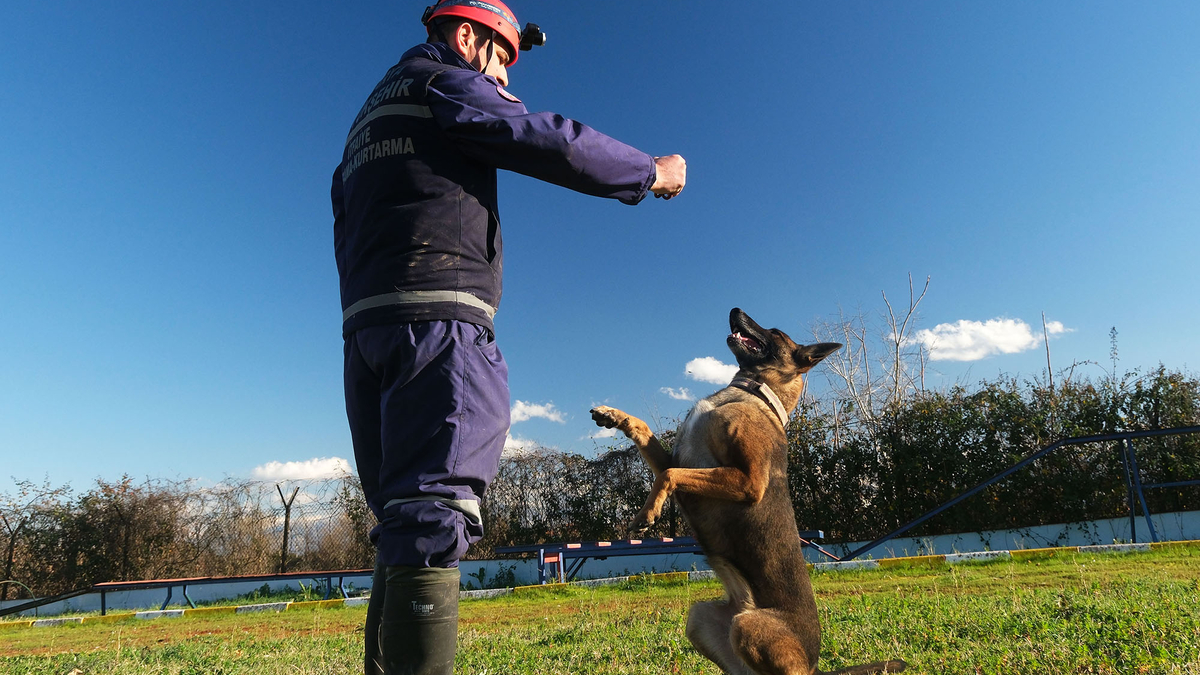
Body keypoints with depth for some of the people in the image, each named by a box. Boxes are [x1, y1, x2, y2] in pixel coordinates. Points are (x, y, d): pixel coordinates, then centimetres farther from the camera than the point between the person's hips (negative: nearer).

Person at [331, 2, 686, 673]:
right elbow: (551, 141, -5)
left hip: (366, 324, 9)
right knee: (435, 512, -17)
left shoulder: (373, 113, 32)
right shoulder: (443, 79, 6)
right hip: (437, 314, -9)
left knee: (407, 519, 9)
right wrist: (651, 171, 8)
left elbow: (348, 225, 26)